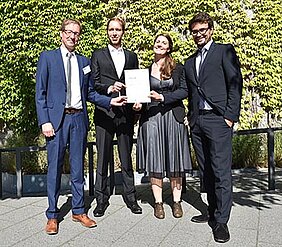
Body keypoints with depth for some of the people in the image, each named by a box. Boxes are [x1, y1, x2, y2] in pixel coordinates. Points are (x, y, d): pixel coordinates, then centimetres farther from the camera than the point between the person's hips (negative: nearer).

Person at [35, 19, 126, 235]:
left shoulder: (84, 61, 14)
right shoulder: (47, 57, 4)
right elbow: (40, 93, 0)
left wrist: (110, 101, 1)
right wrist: (44, 121, -9)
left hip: (79, 119, 3)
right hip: (57, 119, -3)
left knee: (78, 166, 9)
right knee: (55, 167, 2)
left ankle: (79, 211, 21)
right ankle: (52, 215, 15)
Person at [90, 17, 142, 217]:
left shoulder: (132, 57, 17)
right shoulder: (98, 55, 11)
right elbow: (93, 83, 3)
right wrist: (109, 88, -14)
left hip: (126, 112, 2)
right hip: (104, 112, -1)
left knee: (126, 157, 8)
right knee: (103, 157, 2)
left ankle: (130, 196, 18)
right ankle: (102, 199, 12)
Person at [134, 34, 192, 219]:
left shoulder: (178, 68, 7)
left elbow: (184, 91, -3)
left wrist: (162, 97, -13)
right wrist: (138, 104, -6)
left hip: (173, 116, -1)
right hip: (151, 118, 1)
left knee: (174, 160, 3)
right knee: (154, 160, 2)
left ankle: (177, 202, 14)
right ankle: (158, 202, 12)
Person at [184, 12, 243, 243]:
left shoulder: (224, 51, 5)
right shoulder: (189, 62, 21)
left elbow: (235, 83, -3)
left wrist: (230, 116, -11)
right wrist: (191, 117, 12)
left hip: (218, 119, -6)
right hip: (197, 122, 6)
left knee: (221, 172, -7)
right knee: (206, 171, 10)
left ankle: (221, 221, 0)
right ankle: (213, 211, 20)